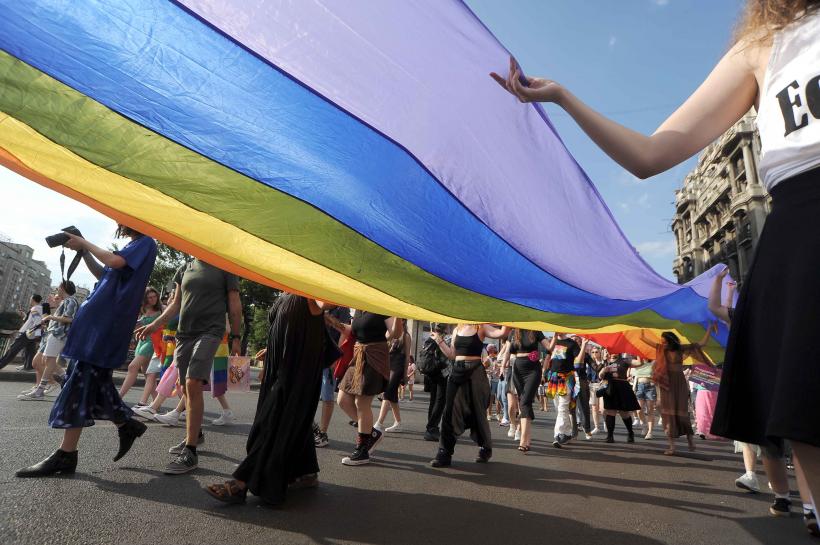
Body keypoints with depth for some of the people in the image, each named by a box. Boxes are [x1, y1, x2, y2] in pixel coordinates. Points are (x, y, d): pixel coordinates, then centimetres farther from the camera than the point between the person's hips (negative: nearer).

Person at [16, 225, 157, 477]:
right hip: (98, 320, 10)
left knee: (81, 382, -9)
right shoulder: (132, 246, 23)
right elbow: (103, 275, 27)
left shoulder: (145, 243, -5)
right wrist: (83, 251, 16)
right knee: (93, 381, 10)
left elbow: (114, 261, -20)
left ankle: (66, 454, -4)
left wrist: (84, 243, -5)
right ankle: (127, 425, 19)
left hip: (107, 322, -10)